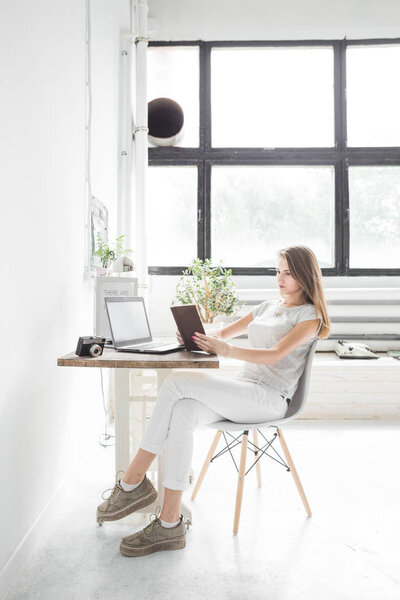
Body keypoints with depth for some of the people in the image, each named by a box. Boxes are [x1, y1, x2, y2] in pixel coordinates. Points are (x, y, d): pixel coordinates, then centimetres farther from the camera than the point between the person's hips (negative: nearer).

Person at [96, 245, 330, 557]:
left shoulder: (309, 316, 0)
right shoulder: (267, 307, 23)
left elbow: (275, 354, -17)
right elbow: (221, 334, 20)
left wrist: (226, 349, -30)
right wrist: (196, 337, -2)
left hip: (270, 399, -7)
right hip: (240, 389, 7)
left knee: (177, 382, -24)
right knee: (182, 413, -26)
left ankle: (133, 481, -15)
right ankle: (170, 523, -20)